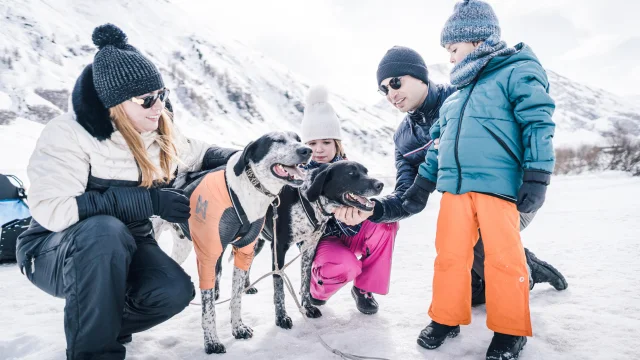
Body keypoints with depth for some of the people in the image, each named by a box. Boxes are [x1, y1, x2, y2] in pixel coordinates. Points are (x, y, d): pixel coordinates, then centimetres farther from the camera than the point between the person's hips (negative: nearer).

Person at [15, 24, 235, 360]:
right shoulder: (69, 134, -22)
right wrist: (149, 201, -33)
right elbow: (51, 210, -32)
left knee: (175, 292, -22)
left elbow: (201, 153, 14)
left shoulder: (160, 135, -3)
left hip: (125, 249, 5)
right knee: (105, 229, -39)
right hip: (55, 252, -5)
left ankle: (102, 322, 9)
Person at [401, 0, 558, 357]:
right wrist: (422, 185, 23)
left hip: (497, 185, -6)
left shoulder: (518, 72, 2)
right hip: (454, 188, 7)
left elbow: (538, 125, -6)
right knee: (450, 255, 7)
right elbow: (440, 142, 25)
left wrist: (536, 178, -14)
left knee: (504, 258, -2)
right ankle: (447, 318, 23)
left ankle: (510, 331, 14)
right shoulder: (456, 95, 22)